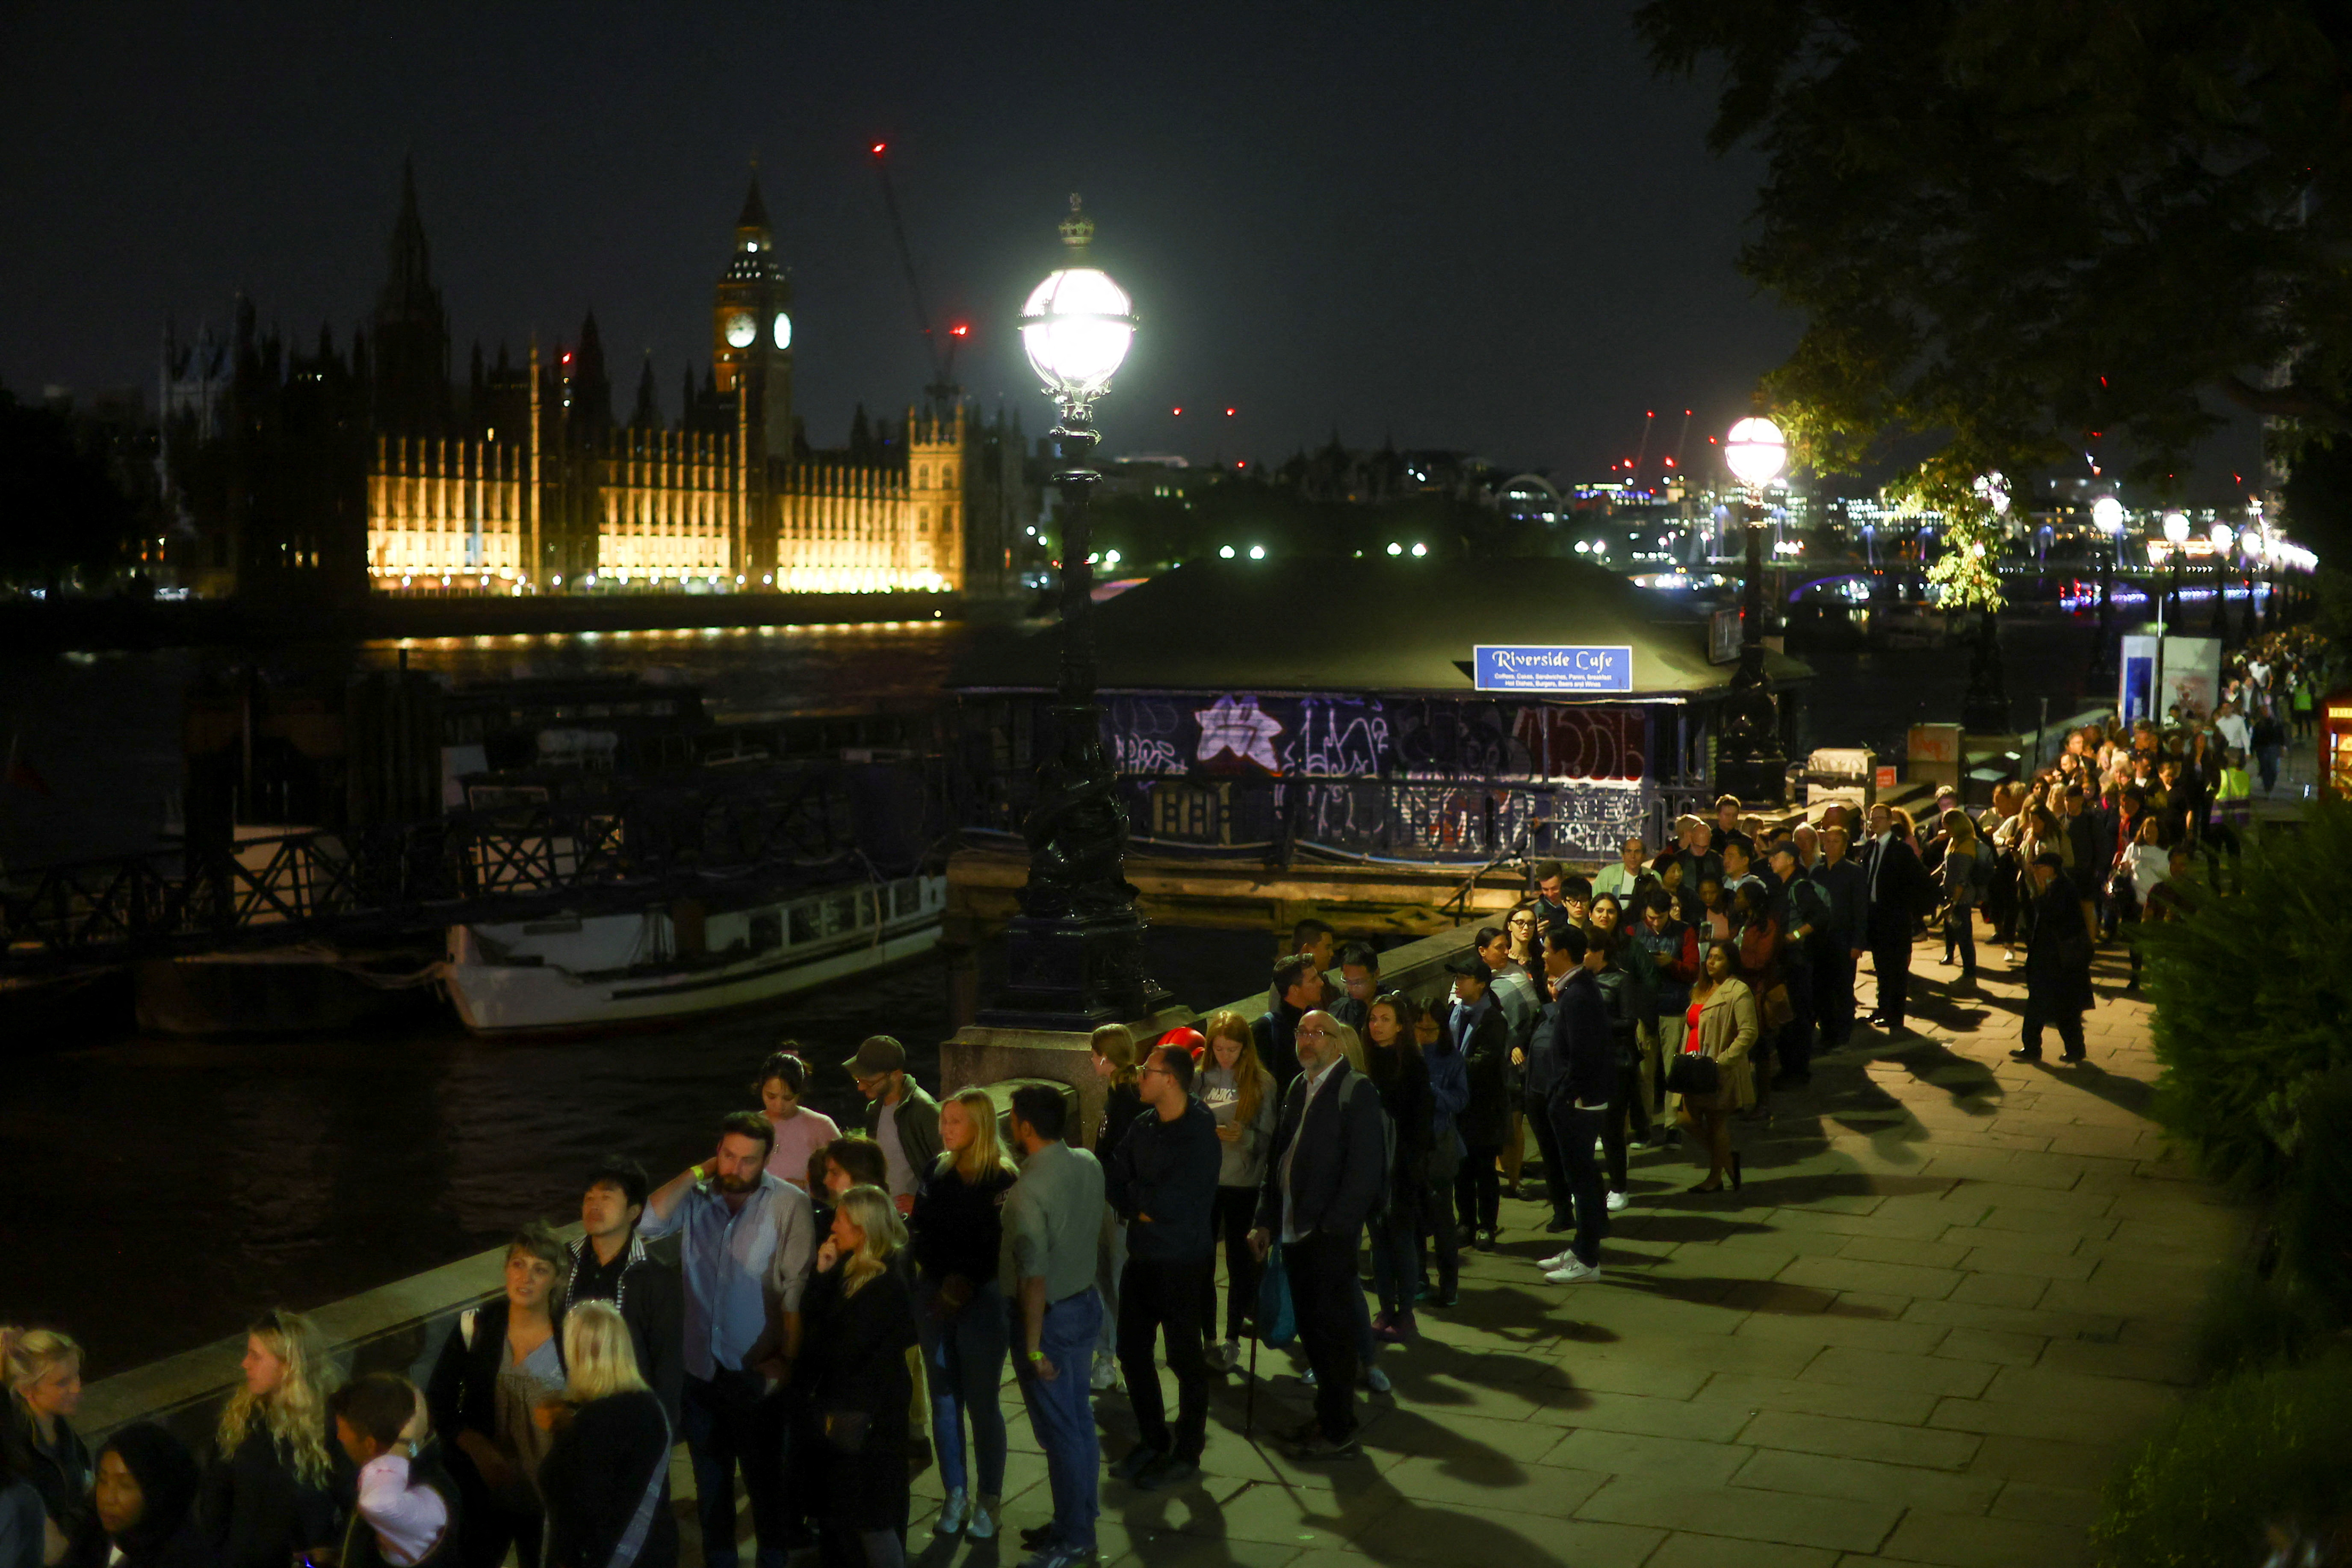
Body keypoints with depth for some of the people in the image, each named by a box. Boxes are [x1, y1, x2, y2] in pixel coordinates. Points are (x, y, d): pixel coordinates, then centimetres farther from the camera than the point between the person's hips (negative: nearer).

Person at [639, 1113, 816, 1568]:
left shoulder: (789, 1204, -12)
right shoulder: (696, 1197, -2)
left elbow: (797, 1288, -14)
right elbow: (648, 1224, -19)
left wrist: (788, 1357, -18)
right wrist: (696, 1173, -15)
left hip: (757, 1373, -4)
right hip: (700, 1369, 4)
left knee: (765, 1479, 11)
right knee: (710, 1478, 19)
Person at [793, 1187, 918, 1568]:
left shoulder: (886, 1286, -19)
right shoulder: (848, 1272, 9)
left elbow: (847, 1351, -21)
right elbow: (811, 1319, 6)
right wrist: (822, 1274, -6)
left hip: (866, 1420, -9)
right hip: (836, 1413, 9)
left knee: (869, 1521, -1)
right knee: (835, 1513, 15)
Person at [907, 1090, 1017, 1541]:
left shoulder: (1002, 1178, -10)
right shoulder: (938, 1170, 6)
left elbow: (998, 1246, -12)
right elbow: (920, 1229, 7)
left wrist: (965, 1283, -16)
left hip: (981, 1300, -5)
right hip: (934, 1296, 5)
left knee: (981, 1403, 1)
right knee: (944, 1401, 9)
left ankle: (989, 1501, 12)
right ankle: (955, 1496, 19)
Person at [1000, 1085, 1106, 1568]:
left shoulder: (1029, 1188, -25)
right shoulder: (1089, 1165, -2)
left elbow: (1034, 1275, -26)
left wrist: (1034, 1346, -22)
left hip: (1049, 1315, -8)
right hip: (1086, 1304, 8)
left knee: (1058, 1429, 3)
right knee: (1079, 1419, 18)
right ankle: (1078, 1519, 31)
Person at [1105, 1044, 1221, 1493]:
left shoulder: (1200, 1134, -19)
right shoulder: (1144, 1126, 3)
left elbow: (1175, 1200, -23)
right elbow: (1113, 1179, 6)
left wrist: (1136, 1195, -7)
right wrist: (1140, 1208, -9)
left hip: (1182, 1263, -7)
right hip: (1141, 1257, 7)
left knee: (1185, 1359, 5)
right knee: (1132, 1350, 14)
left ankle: (1187, 1454, 18)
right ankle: (1153, 1440, 31)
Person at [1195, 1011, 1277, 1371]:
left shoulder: (1261, 1082, -4)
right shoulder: (1199, 1079, 0)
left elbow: (1268, 1138, -3)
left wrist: (1245, 1136, -22)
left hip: (1244, 1183, -1)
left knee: (1240, 1261, 7)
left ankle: (1232, 1339, 19)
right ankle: (1206, 1337, 18)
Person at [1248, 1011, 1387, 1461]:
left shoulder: (1356, 1091, -10)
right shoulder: (1298, 1090, 14)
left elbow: (1365, 1168, -15)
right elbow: (1279, 1158, 17)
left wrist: (1333, 1228, -17)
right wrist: (1267, 1221, 12)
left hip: (1330, 1236, -7)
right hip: (1296, 1232, 7)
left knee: (1332, 1329, 0)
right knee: (1311, 1327, 14)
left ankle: (1338, 1433, 9)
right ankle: (1330, 1415, 28)